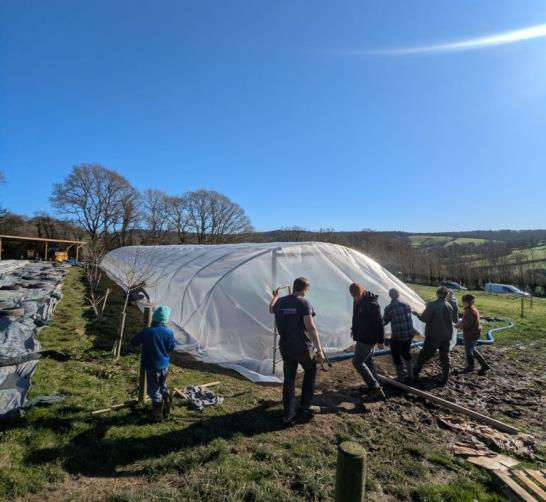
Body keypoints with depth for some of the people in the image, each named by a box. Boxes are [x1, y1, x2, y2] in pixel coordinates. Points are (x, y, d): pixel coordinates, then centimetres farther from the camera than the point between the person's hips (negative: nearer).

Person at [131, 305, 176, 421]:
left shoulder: (147, 332, -18)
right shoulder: (169, 332, -12)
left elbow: (134, 342, -4)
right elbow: (172, 347, 1)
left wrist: (142, 338, 14)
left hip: (151, 366, -3)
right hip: (164, 366, 3)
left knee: (154, 390, 10)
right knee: (163, 387, 23)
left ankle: (157, 414, 19)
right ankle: (166, 411, 33)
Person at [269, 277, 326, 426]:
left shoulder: (280, 302, 3)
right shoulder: (304, 303, -14)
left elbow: (271, 310, 28)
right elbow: (311, 328, -21)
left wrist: (275, 296, 45)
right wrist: (319, 350, -18)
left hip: (285, 348, 4)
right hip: (303, 347, -4)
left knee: (289, 380, 15)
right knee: (310, 372, 22)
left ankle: (288, 415, 17)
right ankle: (304, 408, 22)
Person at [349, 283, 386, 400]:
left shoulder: (372, 304, -24)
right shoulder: (357, 300, 3)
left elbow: (379, 323, -21)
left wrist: (381, 340, -18)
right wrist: (354, 328, 21)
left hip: (368, 338, -9)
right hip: (362, 336, 9)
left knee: (357, 362, -7)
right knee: (368, 361, 16)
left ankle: (375, 388, -2)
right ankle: (375, 387, 28)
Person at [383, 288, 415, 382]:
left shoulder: (388, 308, -12)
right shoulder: (406, 305, 1)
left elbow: (384, 322, -1)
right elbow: (409, 318, 10)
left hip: (397, 336, -5)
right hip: (409, 334, 5)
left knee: (396, 356, 10)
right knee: (406, 353, 25)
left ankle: (400, 378, 17)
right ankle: (410, 374, 34)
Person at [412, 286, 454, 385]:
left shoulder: (432, 305, -16)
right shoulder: (449, 306, 1)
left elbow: (425, 319, -15)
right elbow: (451, 322, 11)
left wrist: (417, 314, 1)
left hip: (433, 336, -4)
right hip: (446, 337, 4)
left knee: (424, 355, 9)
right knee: (445, 357, 12)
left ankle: (415, 373, 20)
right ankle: (445, 379, 15)